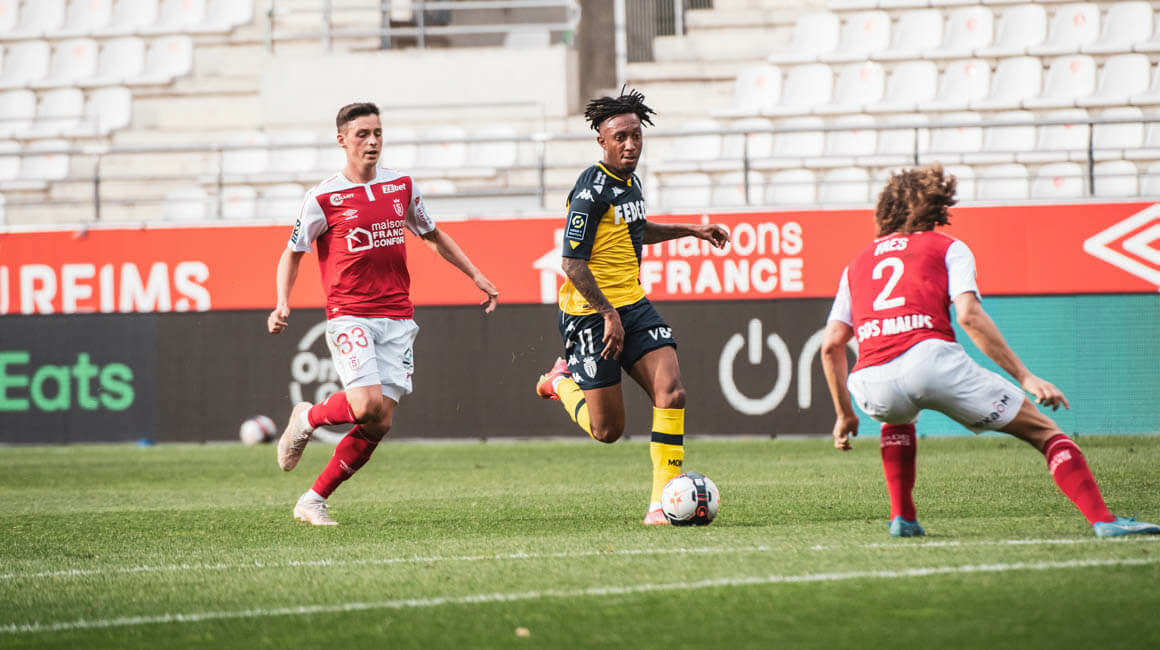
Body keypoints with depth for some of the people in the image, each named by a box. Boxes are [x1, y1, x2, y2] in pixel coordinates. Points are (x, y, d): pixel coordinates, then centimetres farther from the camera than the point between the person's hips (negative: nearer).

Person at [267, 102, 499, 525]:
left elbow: (432, 235, 26)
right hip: (349, 318, -4)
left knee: (380, 423, -5)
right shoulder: (323, 198, -3)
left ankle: (314, 501, 7)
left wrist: (476, 275, 22)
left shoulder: (402, 187, 10)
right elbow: (293, 253, 5)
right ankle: (307, 419, 8)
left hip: (397, 319, 4)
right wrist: (282, 304, -10)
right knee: (367, 404, -24)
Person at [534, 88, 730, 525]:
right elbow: (573, 263, -19)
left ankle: (663, 501, -7)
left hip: (632, 305, 7)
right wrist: (608, 315, -22)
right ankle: (562, 382, 30)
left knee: (671, 393, -12)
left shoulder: (630, 181, 10)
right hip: (590, 312, -7)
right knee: (608, 430, -2)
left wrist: (690, 231, 26)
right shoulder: (592, 191, -17)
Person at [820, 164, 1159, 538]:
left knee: (898, 415, 43)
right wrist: (1025, 377, -1)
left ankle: (902, 518, 28)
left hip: (871, 386, 4)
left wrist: (844, 416, 30)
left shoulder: (857, 264, 29)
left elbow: (831, 344, 21)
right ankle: (1101, 519, -12)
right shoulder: (948, 248, 16)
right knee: (1044, 432, 6)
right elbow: (968, 316, -1)